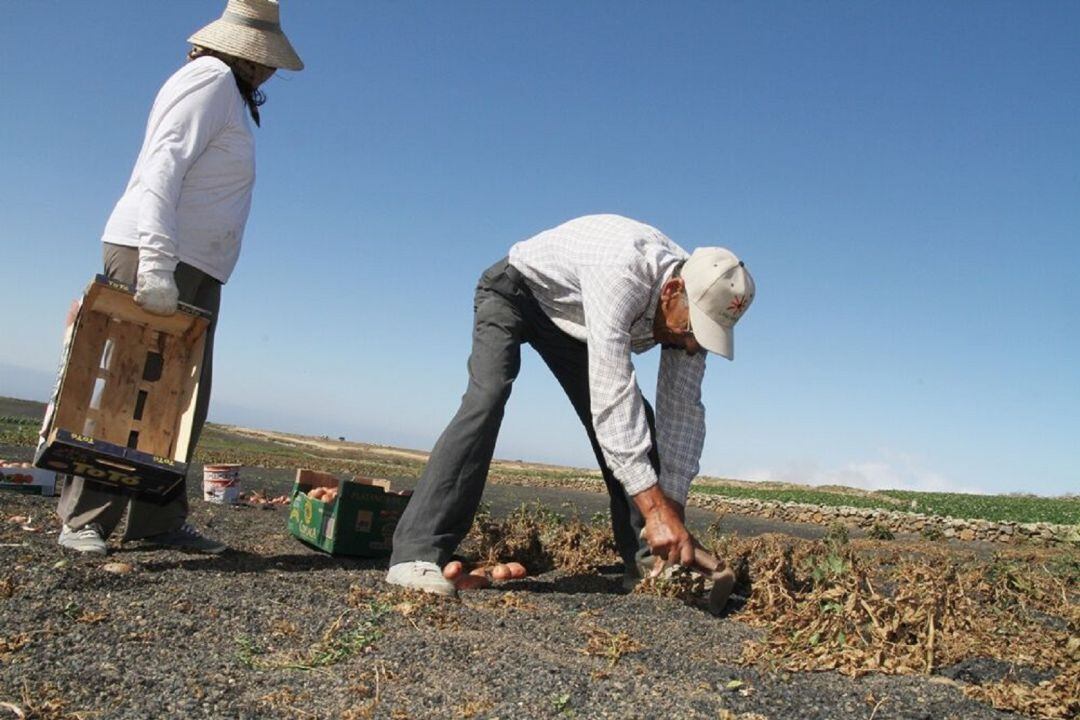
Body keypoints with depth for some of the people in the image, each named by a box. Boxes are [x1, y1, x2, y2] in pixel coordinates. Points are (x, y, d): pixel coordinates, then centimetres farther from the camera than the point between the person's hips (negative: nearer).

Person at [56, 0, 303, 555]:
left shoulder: (228, 93, 24)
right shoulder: (212, 77, -4)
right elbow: (163, 167, -17)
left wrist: (168, 266, 10)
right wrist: (157, 264, -27)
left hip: (196, 269, 9)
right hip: (156, 258, -9)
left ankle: (157, 520, 8)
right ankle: (84, 520, -2)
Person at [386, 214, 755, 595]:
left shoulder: (695, 305, -19)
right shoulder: (622, 271, -42)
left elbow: (682, 412, -15)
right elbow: (612, 393, -46)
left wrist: (673, 512, -21)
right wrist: (656, 509, -46)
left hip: (570, 317, 6)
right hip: (516, 289, -6)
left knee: (636, 421, -6)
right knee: (488, 397, -30)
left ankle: (646, 562, 2)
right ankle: (418, 552, -30)